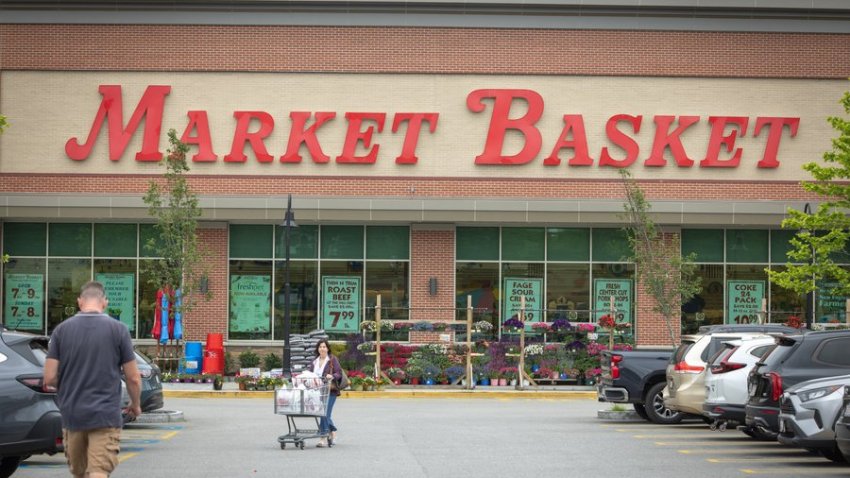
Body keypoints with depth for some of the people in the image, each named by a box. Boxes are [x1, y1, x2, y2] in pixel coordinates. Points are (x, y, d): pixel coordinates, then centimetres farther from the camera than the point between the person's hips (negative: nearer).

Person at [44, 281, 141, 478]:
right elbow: (133, 378, -2)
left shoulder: (62, 330, 1)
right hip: (106, 416, -3)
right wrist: (135, 405, 17)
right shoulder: (118, 329, -3)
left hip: (72, 415, 3)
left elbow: (49, 378, -2)